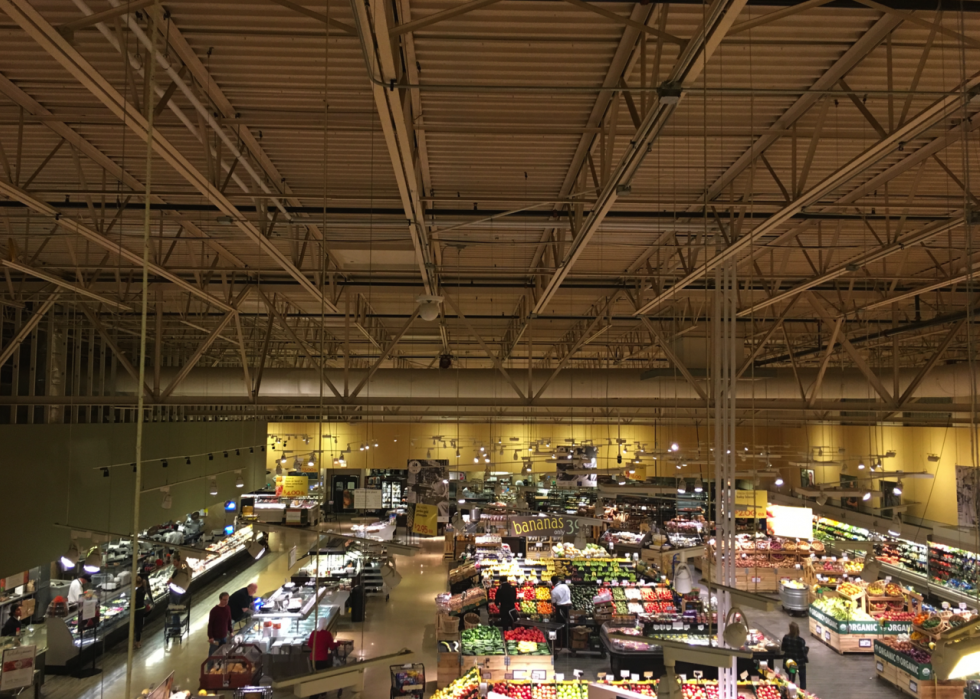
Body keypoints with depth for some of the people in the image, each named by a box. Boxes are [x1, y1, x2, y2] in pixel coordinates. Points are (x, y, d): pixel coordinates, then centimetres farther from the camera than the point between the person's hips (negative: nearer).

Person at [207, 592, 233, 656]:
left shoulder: (228, 608, 0)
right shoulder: (214, 610, -18)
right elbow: (210, 624, -14)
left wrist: (230, 631, 13)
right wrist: (210, 637, -16)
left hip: (224, 636, 5)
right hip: (215, 637, -5)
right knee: (213, 654, 6)